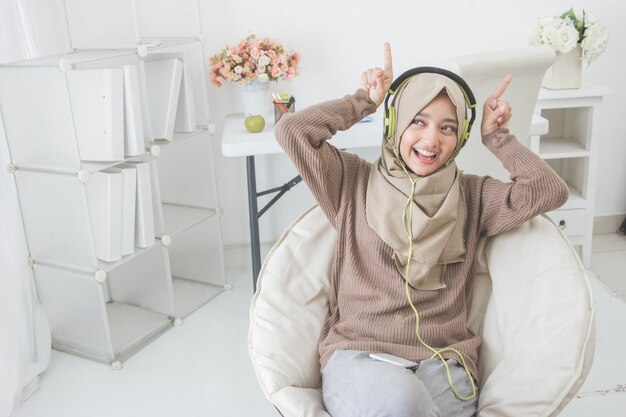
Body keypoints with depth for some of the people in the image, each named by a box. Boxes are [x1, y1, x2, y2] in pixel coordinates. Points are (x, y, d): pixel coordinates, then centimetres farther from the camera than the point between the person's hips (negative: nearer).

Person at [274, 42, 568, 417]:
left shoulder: (471, 196, 11)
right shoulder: (354, 183, 7)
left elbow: (550, 191, 1)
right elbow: (291, 131, -1)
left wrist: (497, 137, 7)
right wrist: (365, 101, 6)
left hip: (442, 361, 2)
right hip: (358, 356, -1)